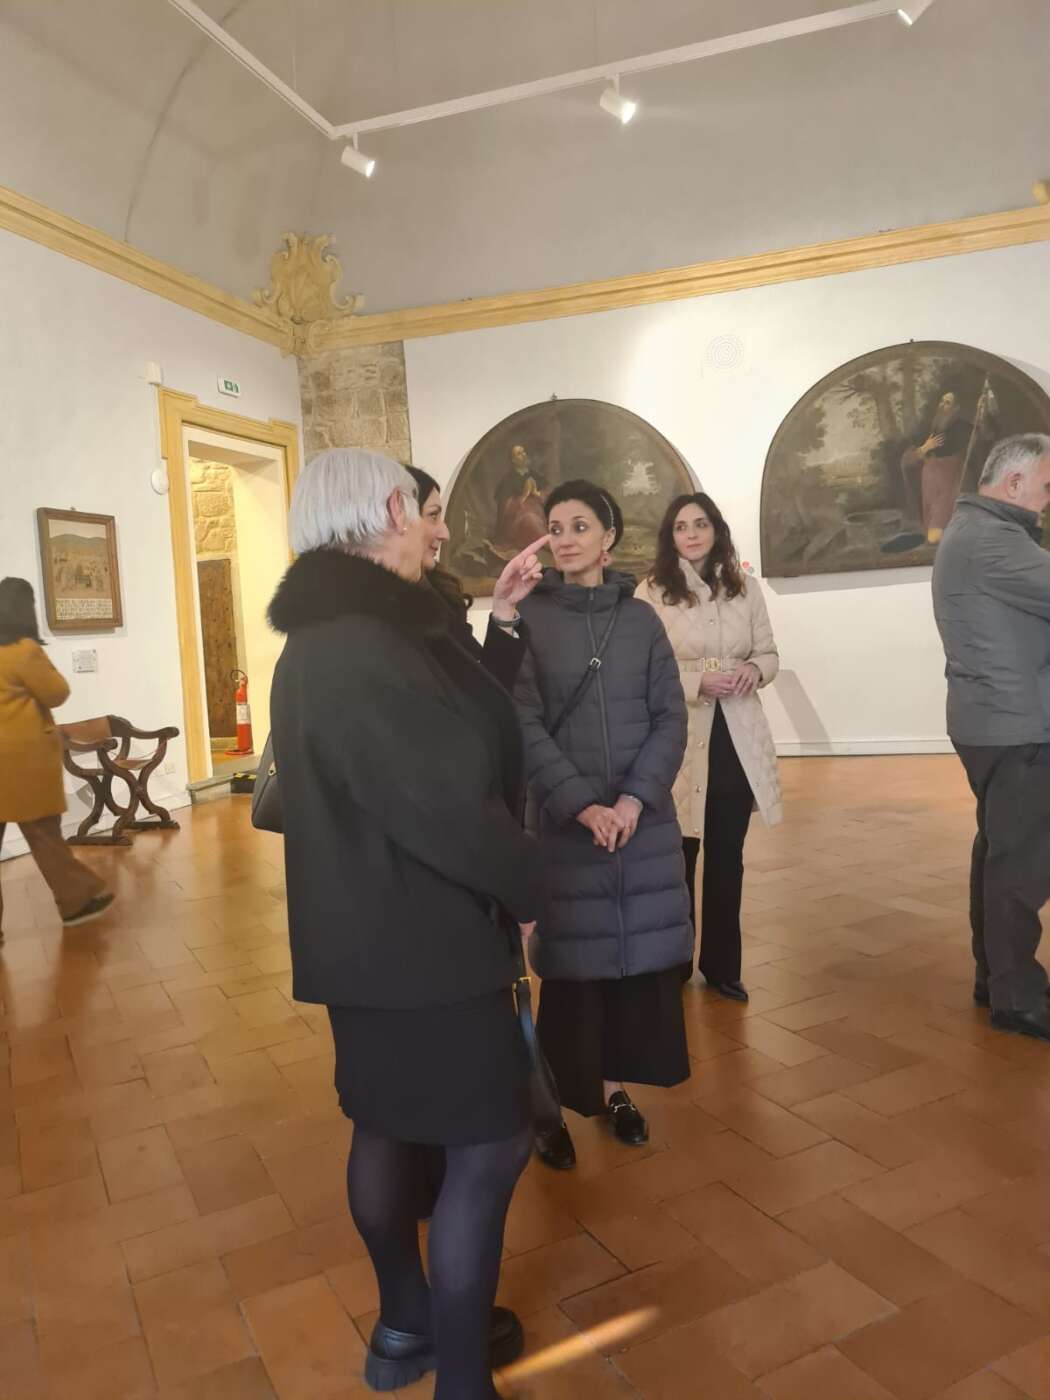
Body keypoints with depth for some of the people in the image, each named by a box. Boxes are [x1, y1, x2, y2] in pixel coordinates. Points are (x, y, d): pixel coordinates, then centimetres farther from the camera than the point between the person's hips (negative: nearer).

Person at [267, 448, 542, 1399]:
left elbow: (451, 740, 10)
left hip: (375, 931, 10)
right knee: (489, 1144, 3)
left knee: (389, 1125, 21)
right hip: (419, 940, -10)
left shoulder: (330, 637, 8)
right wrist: (525, 887, -11)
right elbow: (446, 805, -27)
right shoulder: (362, 650, -26)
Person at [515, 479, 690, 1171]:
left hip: (644, 818, 3)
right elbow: (525, 725, -8)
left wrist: (635, 798, -12)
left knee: (640, 954, 8)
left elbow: (671, 717, 1)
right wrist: (581, 805, -17)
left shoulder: (640, 617, 6)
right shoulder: (529, 618, -2)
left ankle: (616, 1089, 25)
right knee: (572, 963, 2)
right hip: (565, 821, -3)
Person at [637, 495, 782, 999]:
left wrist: (754, 669, -9)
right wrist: (695, 679, -21)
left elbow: (769, 653, 13)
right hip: (680, 739, -4)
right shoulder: (651, 593, -6)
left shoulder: (744, 589, 8)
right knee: (679, 857, 6)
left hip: (739, 737, 4)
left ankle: (721, 964, 27)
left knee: (728, 857, 12)